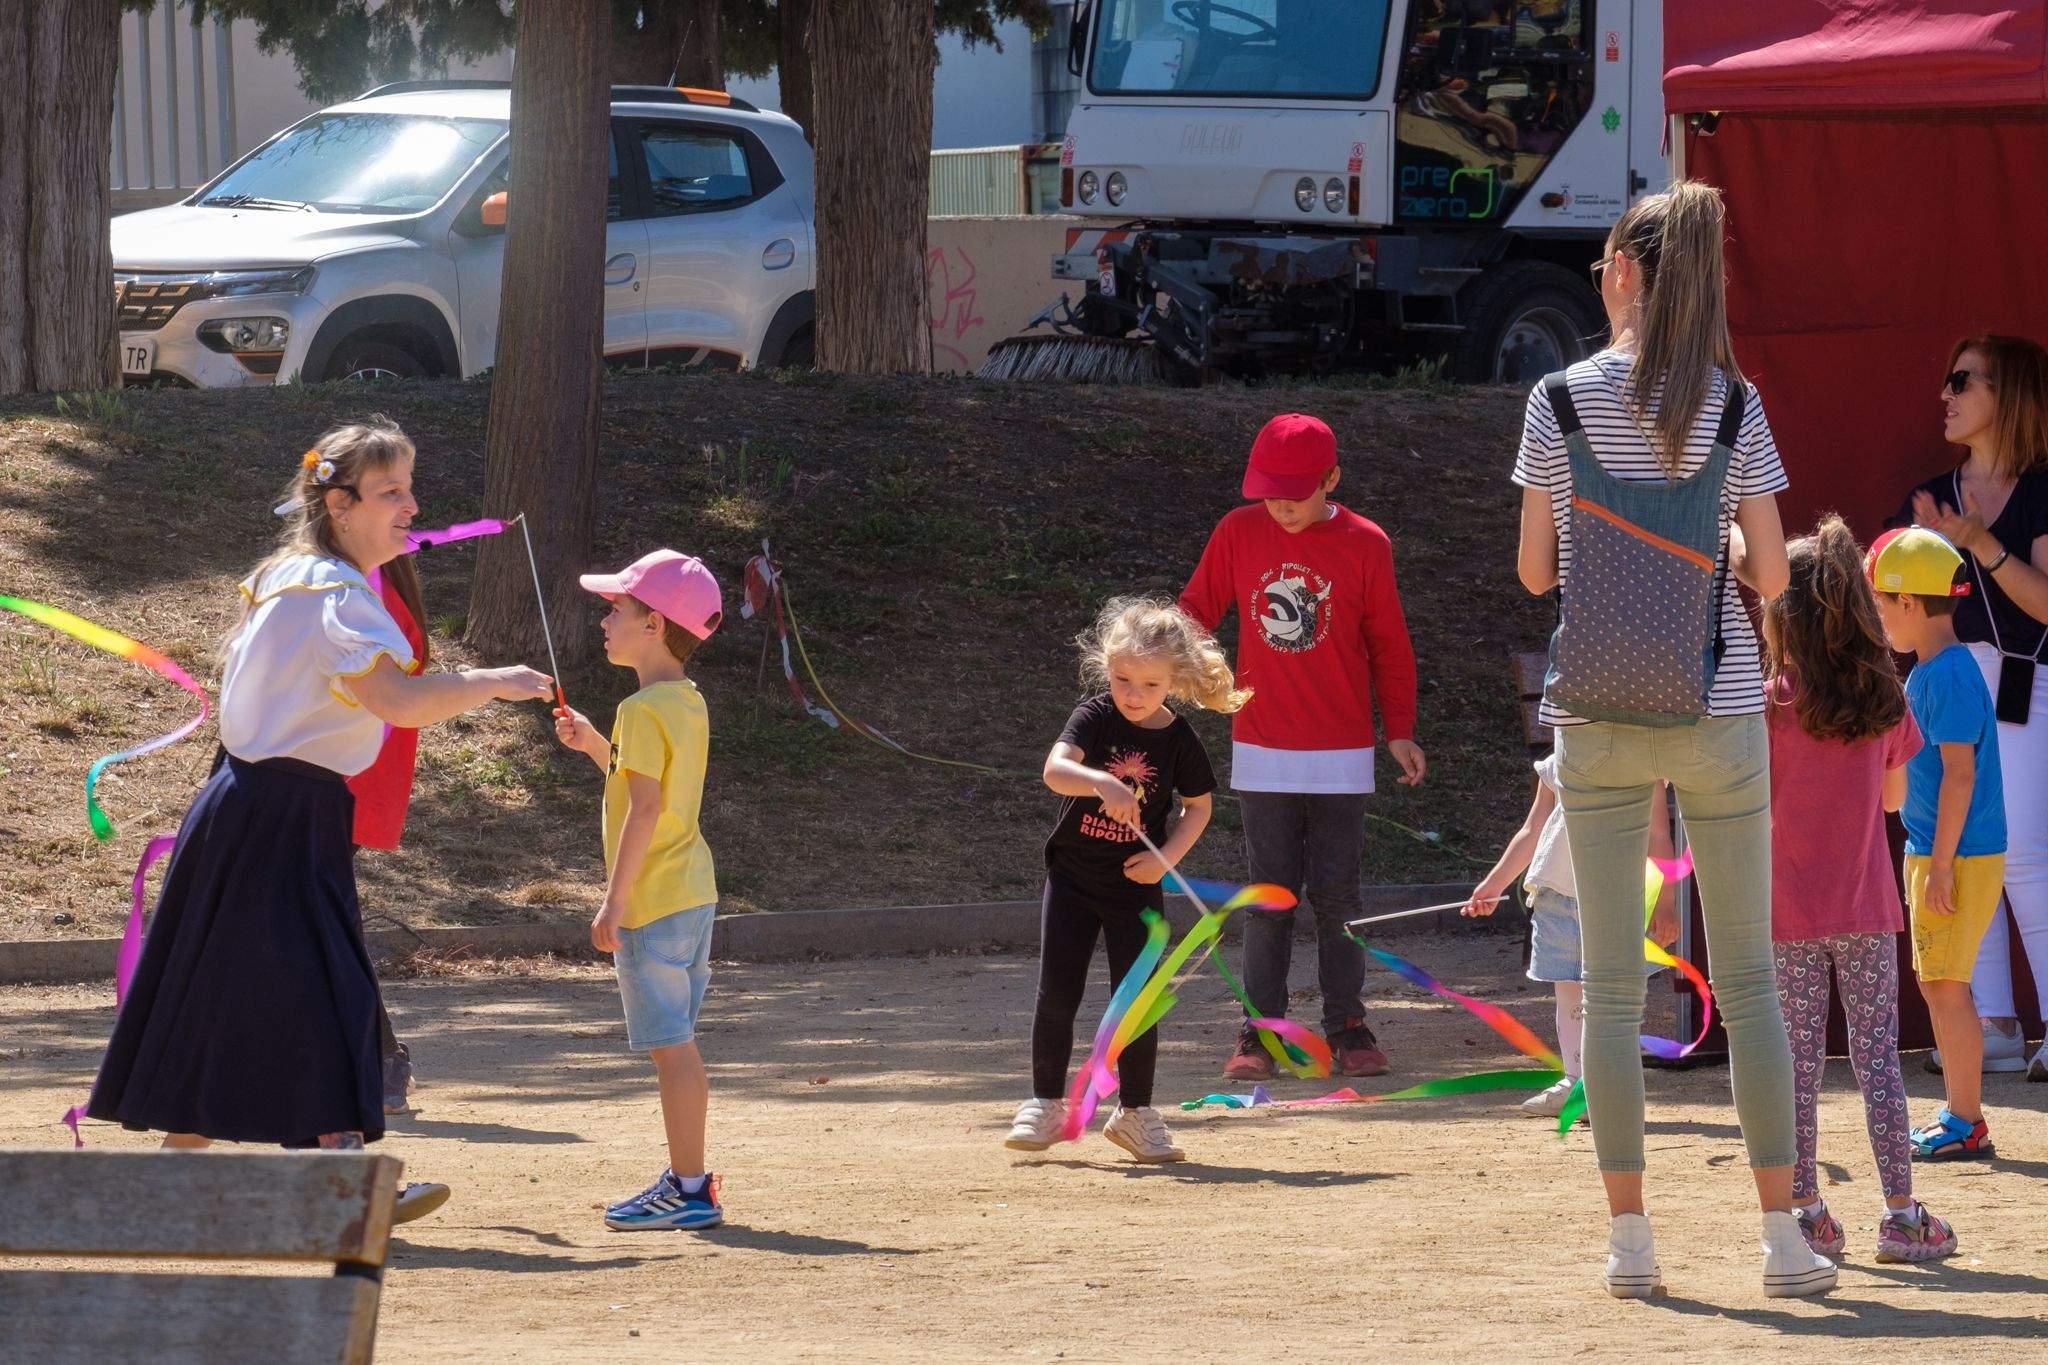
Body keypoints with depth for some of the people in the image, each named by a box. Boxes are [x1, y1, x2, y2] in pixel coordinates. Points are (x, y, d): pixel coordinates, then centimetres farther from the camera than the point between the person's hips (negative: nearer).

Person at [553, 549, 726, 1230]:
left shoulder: (643, 709, -16)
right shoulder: (689, 704, 13)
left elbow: (645, 809, -21)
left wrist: (615, 903, -20)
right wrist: (595, 745, 16)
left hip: (654, 899, -10)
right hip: (693, 893, 10)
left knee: (668, 1045, -6)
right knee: (677, 1043, 15)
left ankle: (689, 1190, -5)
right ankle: (688, 1180, 20)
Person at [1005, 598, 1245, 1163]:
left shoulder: (1179, 741, -6)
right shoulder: (1095, 718, -10)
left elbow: (1198, 806, 6)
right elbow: (1055, 768, -27)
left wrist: (1166, 857, -10)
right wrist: (1101, 782, -47)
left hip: (1136, 886, 0)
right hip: (1073, 877, 0)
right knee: (1056, 995, 0)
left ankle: (1134, 1111, 16)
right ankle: (1045, 1105, 12)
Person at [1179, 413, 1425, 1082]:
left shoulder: (1365, 545, -2)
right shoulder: (1237, 533, 1)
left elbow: (1389, 645, 5)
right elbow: (1195, 611, 8)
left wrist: (1400, 731, 4)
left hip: (1341, 756, -1)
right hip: (1261, 751, 1)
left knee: (1336, 895, 2)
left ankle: (1347, 1027, 9)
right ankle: (1260, 1030, 4)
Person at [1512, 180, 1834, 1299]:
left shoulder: (1561, 401, -3)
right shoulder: (1735, 409, -3)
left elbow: (1534, 571, 3)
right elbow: (1769, 577, -2)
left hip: (1595, 717, 0)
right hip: (1715, 713, 0)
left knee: (1612, 983, 5)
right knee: (1746, 976, 6)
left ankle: (1629, 1239, 3)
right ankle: (1783, 1237, 4)